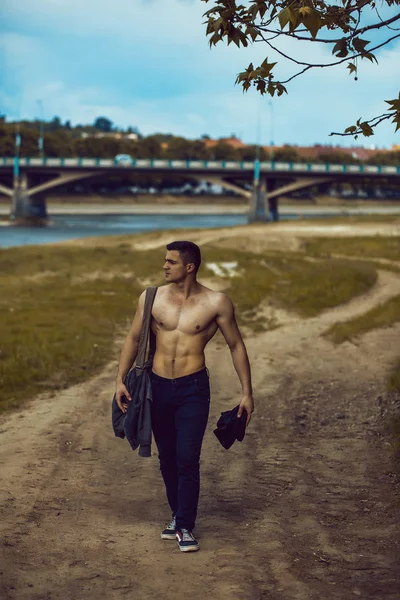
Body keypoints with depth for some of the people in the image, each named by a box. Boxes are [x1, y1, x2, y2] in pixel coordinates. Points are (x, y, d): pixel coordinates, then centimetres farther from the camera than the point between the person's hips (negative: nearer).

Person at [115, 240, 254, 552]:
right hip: (158, 386, 3)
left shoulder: (216, 303, -6)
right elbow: (134, 338, 11)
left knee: (187, 458, -9)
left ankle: (185, 527, 2)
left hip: (193, 388, -3)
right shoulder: (152, 298, 0)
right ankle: (178, 515, 30)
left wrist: (247, 392, 0)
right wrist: (121, 380, 3)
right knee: (167, 457, 12)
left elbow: (236, 345, 2)